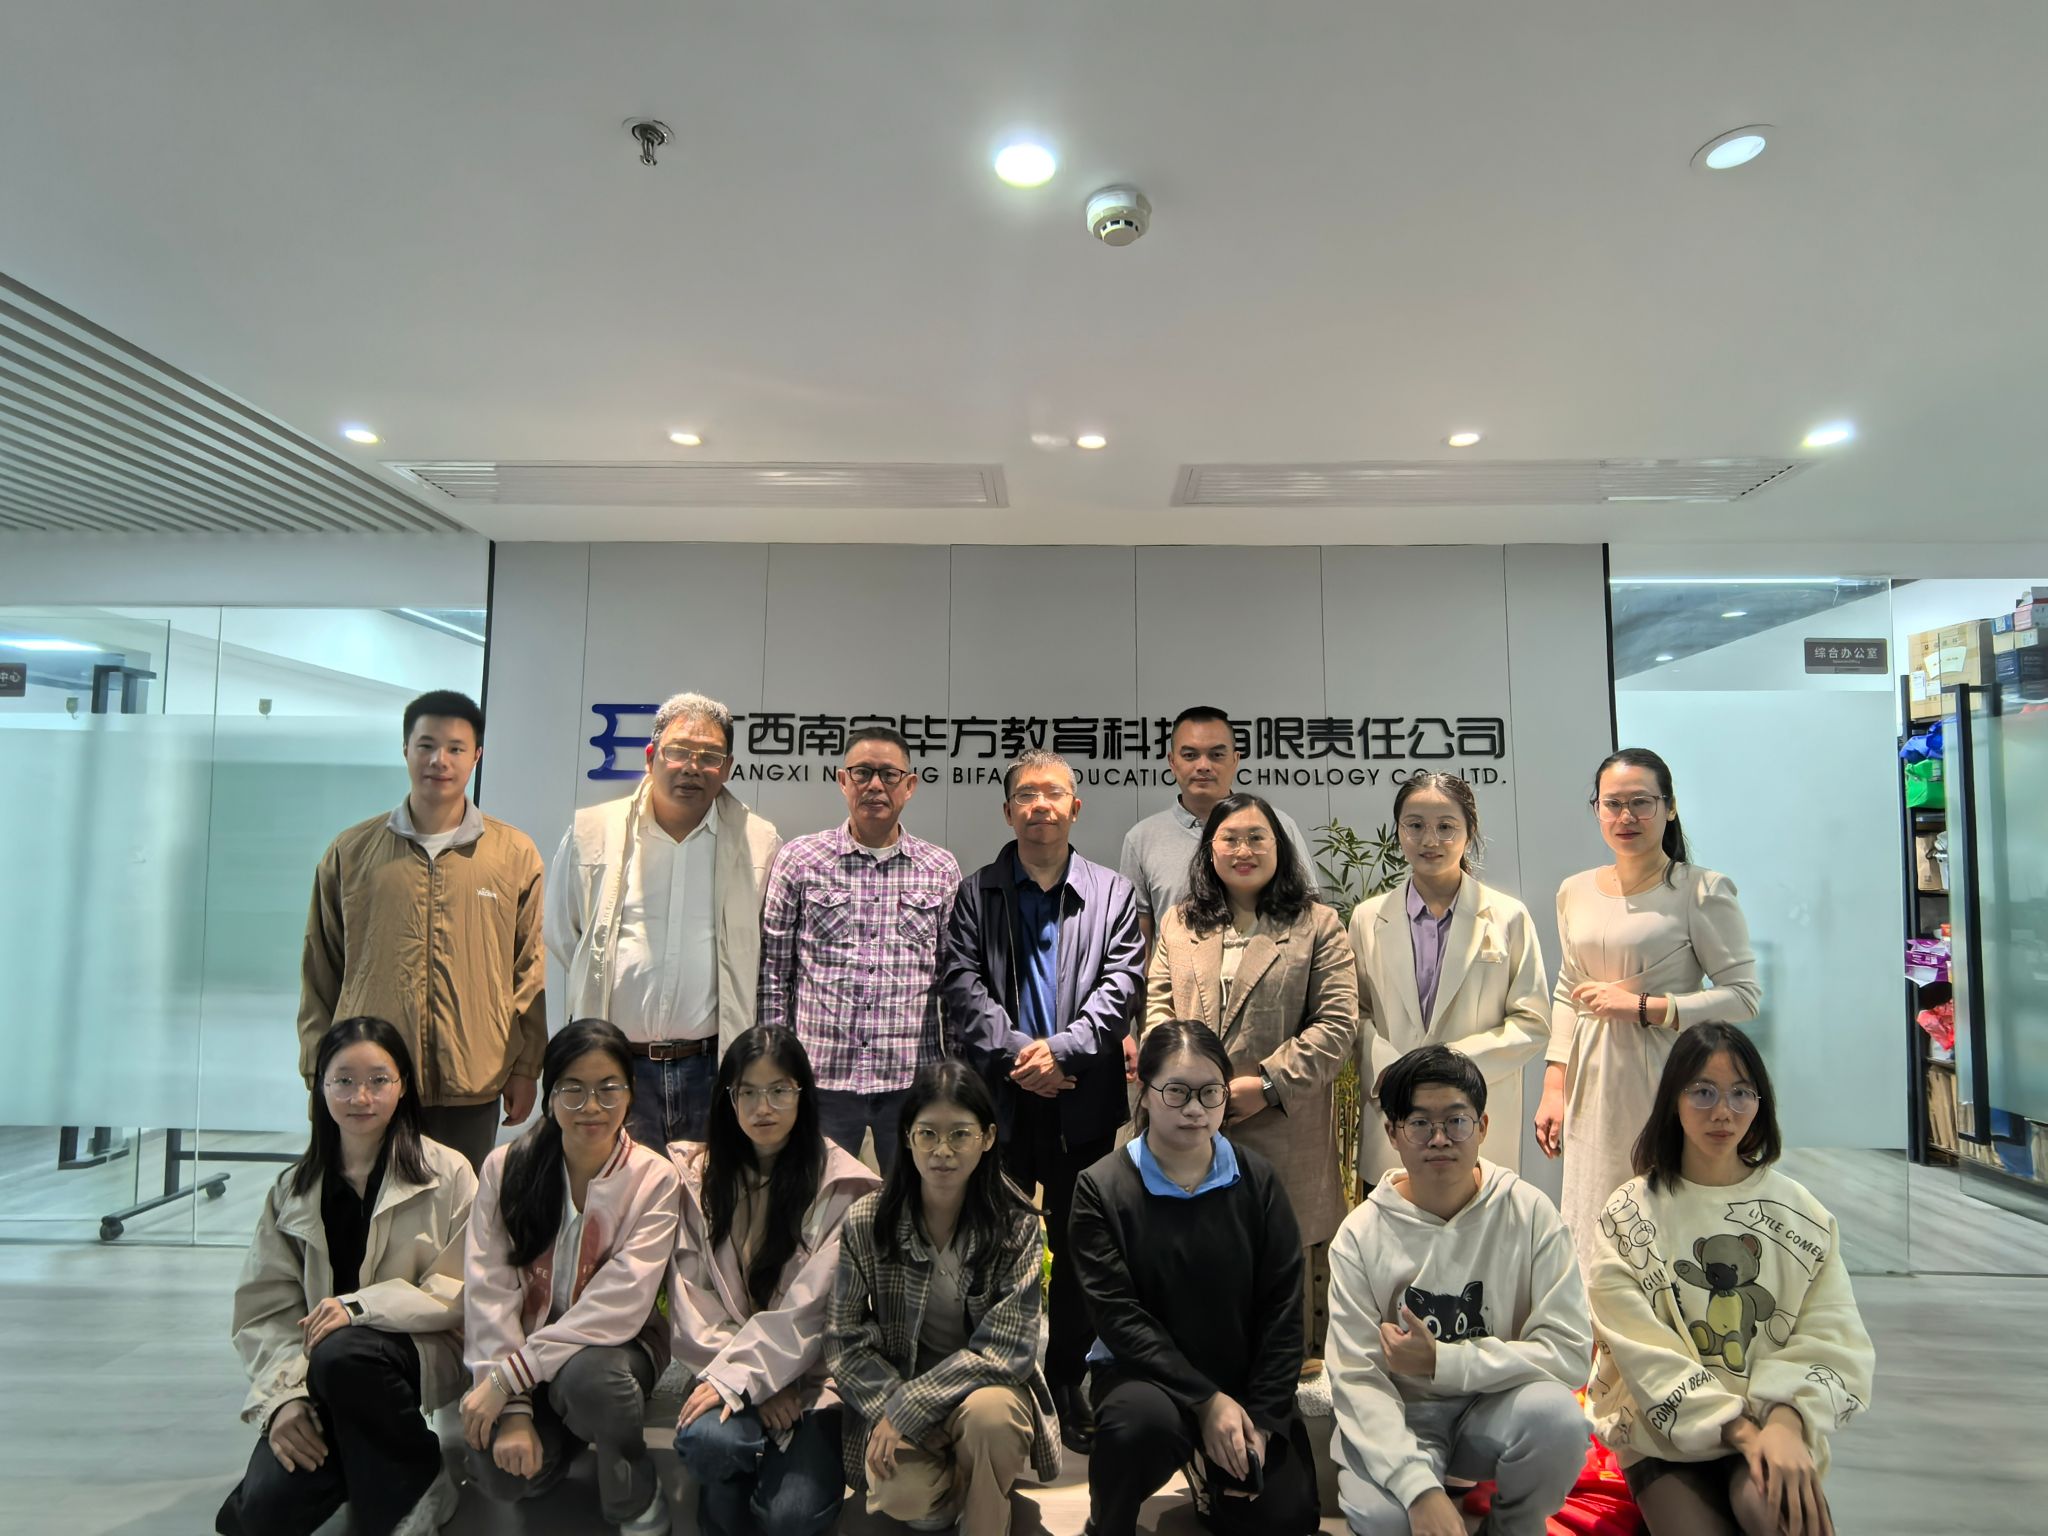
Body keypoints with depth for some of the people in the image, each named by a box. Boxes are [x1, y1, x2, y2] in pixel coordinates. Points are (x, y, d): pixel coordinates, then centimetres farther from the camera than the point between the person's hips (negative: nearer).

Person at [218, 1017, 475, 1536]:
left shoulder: (447, 1175, -3)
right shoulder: (292, 1191, 9)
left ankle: (419, 1487, -9)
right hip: (321, 1380, 3)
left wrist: (363, 1306, -21)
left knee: (342, 1354, -34)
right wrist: (282, 1396, -12)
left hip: (423, 1355, -3)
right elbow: (265, 1309, 4)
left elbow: (462, 1292, -8)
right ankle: (357, 1466, 14)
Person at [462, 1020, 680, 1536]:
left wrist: (508, 1377, -24)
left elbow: (620, 1305, -21)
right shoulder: (506, 1167, -7)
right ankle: (556, 1428, 14)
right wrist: (514, 1410, -18)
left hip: (614, 1344, -2)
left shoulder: (653, 1178, -14)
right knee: (503, 1473, -22)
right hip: (525, 1345, 2)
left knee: (587, 1377, -35)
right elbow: (488, 1290, -10)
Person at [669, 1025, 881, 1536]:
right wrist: (744, 1381, -11)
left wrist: (737, 1378, -17)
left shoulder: (839, 1185, -7)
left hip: (811, 1373, -1)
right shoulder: (697, 1174, 3)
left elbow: (808, 1307, -10)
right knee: (708, 1439, -30)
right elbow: (690, 1298, -1)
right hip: (725, 1365, 2)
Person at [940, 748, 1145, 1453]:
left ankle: (1068, 1383, 24)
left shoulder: (1113, 893, 8)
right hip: (1000, 1099, 0)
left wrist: (1062, 1049, -14)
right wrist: (1016, 1052, -15)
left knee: (1078, 1245, 9)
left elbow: (1122, 985, -2)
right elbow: (961, 985, -2)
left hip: (1083, 1100, 0)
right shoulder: (975, 893, 8)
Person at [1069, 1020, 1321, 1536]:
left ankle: (1220, 1478, 23)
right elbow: (1117, 1314, -14)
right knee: (1144, 1421, -34)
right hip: (1143, 1375, -3)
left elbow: (1282, 1306, -1)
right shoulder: (1101, 1187, -9)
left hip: (1245, 1381, 3)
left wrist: (1261, 1420, -9)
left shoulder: (1256, 1180, 0)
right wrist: (1206, 1401, -20)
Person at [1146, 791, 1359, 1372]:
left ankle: (1297, 1357, 20)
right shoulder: (1179, 925, 15)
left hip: (1286, 1127, -2)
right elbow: (1157, 1007, 10)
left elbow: (1337, 1023, -3)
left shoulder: (1316, 925, 4)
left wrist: (1269, 1084, -12)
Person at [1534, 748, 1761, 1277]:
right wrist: (1553, 1090, 11)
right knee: (1594, 1241, 8)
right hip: (1592, 1088, 5)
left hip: (1666, 1082, -5)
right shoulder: (1575, 892, 11)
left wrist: (1643, 1006, -15)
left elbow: (1744, 994, -8)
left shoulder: (1702, 890, -5)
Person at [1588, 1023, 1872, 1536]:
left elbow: (1830, 1338, -2)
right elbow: (1645, 1351, -7)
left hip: (1771, 1425, 1)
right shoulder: (1630, 1214, 1)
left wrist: (1787, 1422, -19)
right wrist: (1737, 1428, -18)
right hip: (1666, 1427, -1)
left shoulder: (1801, 1214, 7)